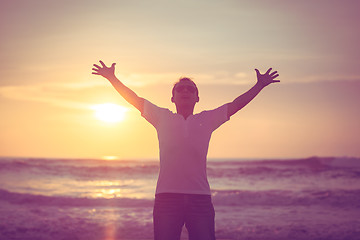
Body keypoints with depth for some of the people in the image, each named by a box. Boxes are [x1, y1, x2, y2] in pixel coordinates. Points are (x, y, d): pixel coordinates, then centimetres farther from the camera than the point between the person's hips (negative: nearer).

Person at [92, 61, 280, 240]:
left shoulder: (206, 119, 15)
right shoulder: (163, 117, 14)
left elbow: (235, 105, 17)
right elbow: (136, 100, 12)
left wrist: (259, 86, 14)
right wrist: (112, 78, 6)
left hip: (200, 198, 1)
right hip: (166, 196, -1)